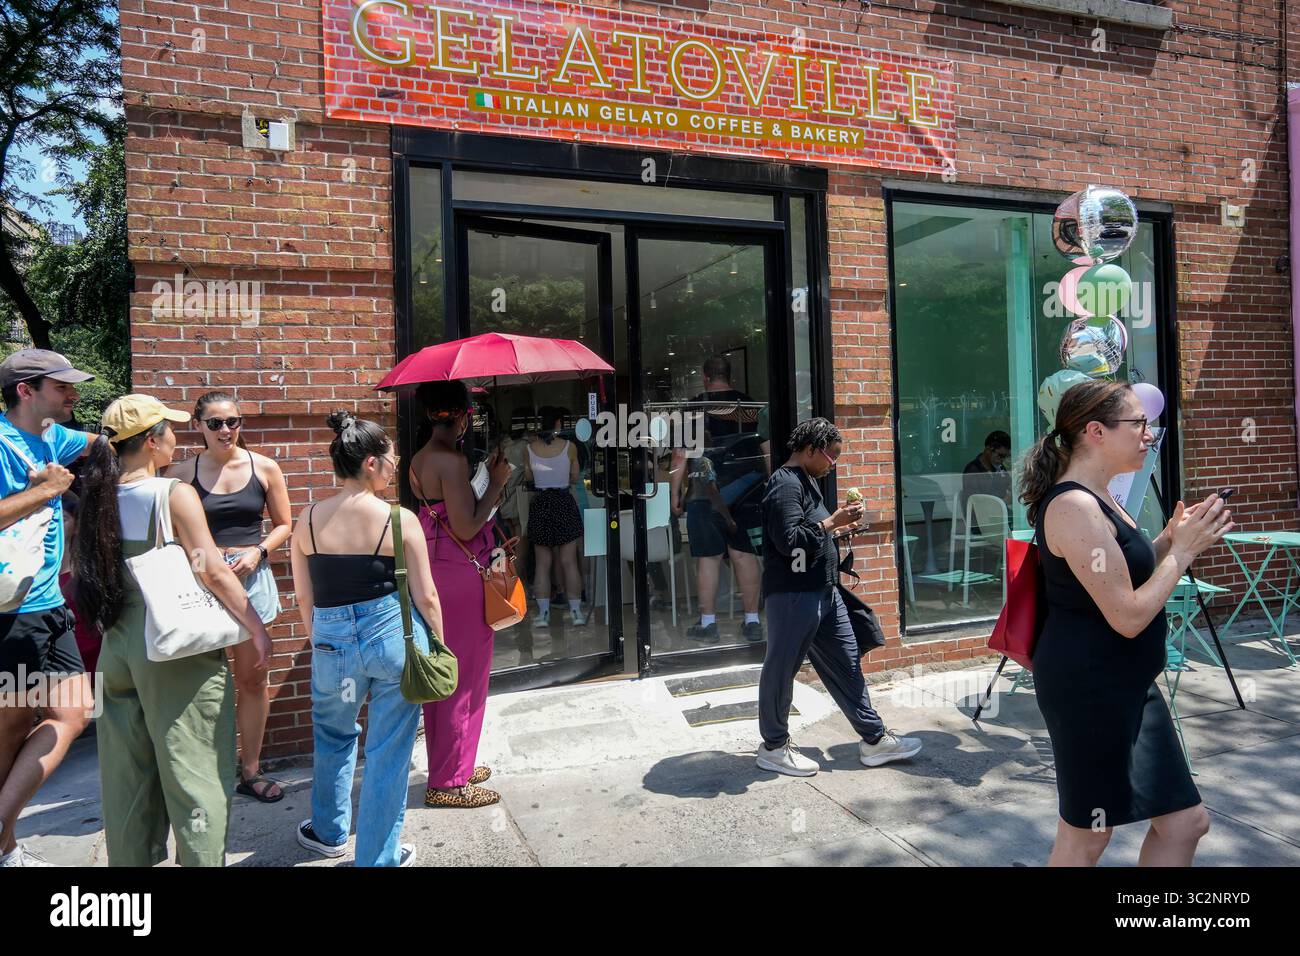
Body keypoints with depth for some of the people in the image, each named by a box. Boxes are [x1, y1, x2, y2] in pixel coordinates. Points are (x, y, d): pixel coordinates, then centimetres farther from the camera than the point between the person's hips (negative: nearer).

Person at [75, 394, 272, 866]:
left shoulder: (99, 495, 5)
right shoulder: (174, 493, -14)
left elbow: (81, 568, 15)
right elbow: (213, 572, -15)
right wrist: (258, 629, -8)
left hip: (118, 646, 7)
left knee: (128, 772, 17)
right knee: (194, 770, 3)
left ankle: (131, 857, 29)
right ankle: (203, 858, 10)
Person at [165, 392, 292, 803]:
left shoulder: (264, 468, 3)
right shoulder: (182, 473, 1)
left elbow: (284, 525, 9)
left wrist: (257, 552, -7)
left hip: (251, 578, 1)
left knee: (253, 677, 6)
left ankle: (250, 770, 18)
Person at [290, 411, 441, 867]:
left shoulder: (308, 520, -3)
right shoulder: (400, 520, -13)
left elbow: (304, 598, 5)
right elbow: (425, 597, -9)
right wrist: (438, 644, 6)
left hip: (331, 639, 3)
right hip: (394, 636, -3)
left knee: (333, 736, 28)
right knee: (388, 749, 12)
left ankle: (330, 832, 47)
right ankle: (378, 856, 25)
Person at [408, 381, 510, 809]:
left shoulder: (419, 460, 10)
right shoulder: (452, 461, -19)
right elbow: (466, 528, -21)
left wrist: (486, 475, 13)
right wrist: (496, 483, -12)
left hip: (434, 569, 10)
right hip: (462, 573, -10)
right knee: (465, 677, 2)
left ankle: (448, 767, 32)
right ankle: (449, 782, 12)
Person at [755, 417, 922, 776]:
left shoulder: (806, 481, 16)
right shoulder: (786, 484, -16)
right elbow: (789, 541, -25)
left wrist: (838, 527, 10)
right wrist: (832, 521, -17)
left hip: (823, 592, 10)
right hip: (793, 595, -10)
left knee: (846, 664, 13)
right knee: (781, 669, 3)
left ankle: (874, 739, 22)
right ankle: (773, 747, 17)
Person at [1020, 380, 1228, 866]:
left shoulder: (1096, 499, 10)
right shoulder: (1075, 506, -22)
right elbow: (1128, 616, -23)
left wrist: (1169, 539, 7)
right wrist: (1183, 550, -12)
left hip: (1124, 684, 10)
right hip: (1088, 686, -10)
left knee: (1184, 821, 16)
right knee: (1086, 836, 6)